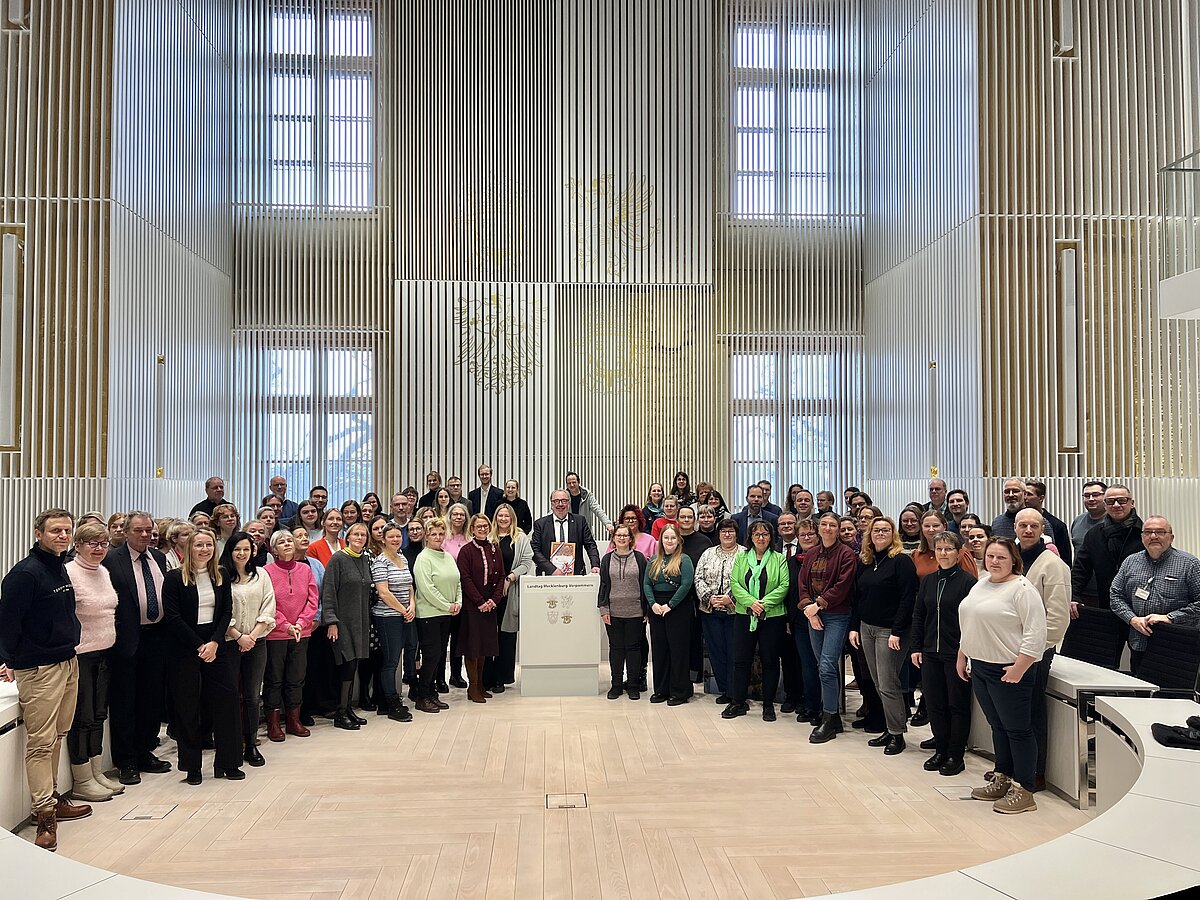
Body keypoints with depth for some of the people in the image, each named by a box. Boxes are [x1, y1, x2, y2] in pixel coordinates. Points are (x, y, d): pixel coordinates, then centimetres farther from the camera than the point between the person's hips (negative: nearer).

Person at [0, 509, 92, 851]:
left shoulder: (61, 567, 12)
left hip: (68, 662, 8)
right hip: (38, 668, -8)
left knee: (57, 736, 15)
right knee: (41, 741, -4)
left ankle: (51, 798, 25)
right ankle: (45, 813, 0)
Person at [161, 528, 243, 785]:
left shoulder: (221, 576, 7)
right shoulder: (175, 578, -5)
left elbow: (227, 612, 5)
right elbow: (172, 618, -10)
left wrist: (214, 643, -9)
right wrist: (199, 646, -12)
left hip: (216, 646, 4)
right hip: (185, 648, -3)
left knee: (225, 701, 2)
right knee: (188, 707, 3)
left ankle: (227, 763, 13)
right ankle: (192, 767, 14)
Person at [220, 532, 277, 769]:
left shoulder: (261, 575, 7)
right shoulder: (221, 576, -4)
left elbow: (268, 610, 4)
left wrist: (252, 636, -6)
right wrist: (238, 636, -11)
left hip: (256, 642, 3)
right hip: (229, 642, -3)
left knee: (253, 696, 6)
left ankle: (251, 744, 14)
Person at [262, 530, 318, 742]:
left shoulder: (305, 570, 4)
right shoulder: (267, 571, -7)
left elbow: (312, 601, 3)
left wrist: (300, 623, -9)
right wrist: (286, 625, -15)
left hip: (301, 633, 4)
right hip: (275, 634, -3)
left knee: (297, 677, 11)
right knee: (274, 678, 6)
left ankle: (294, 719, 22)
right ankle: (273, 722, 15)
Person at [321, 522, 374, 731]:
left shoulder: (365, 560, 12)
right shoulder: (338, 559, -8)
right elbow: (328, 592, -12)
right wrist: (331, 621, -17)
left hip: (360, 621, 7)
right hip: (343, 620, -7)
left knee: (353, 665, 9)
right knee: (348, 664, -9)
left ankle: (347, 708, 18)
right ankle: (340, 714, -1)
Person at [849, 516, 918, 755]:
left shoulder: (901, 561, -10)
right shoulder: (864, 562, 11)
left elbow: (908, 599, -15)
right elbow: (856, 597, 14)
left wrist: (897, 632, -19)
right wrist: (854, 626, 8)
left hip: (889, 631, -7)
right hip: (866, 628, 7)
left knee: (887, 685, -5)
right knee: (878, 683, 11)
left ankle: (897, 735, 7)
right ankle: (891, 729, 21)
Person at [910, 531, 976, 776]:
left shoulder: (967, 582, -8)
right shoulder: (928, 581, 9)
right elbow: (918, 615, 13)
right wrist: (916, 647, 8)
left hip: (957, 654, -5)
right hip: (931, 653, 5)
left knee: (958, 705, 6)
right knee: (934, 704, 11)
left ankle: (956, 755, 17)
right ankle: (940, 750, 24)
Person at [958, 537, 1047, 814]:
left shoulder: (1022, 589, -13)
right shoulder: (980, 584, 13)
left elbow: (1035, 634, -18)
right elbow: (968, 625, 21)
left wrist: (1018, 668, -22)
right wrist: (962, 657, 19)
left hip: (1009, 671, -8)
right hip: (980, 667, 8)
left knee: (1017, 729, 1)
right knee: (997, 726, 17)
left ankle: (1023, 791, 9)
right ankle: (1002, 780, 28)